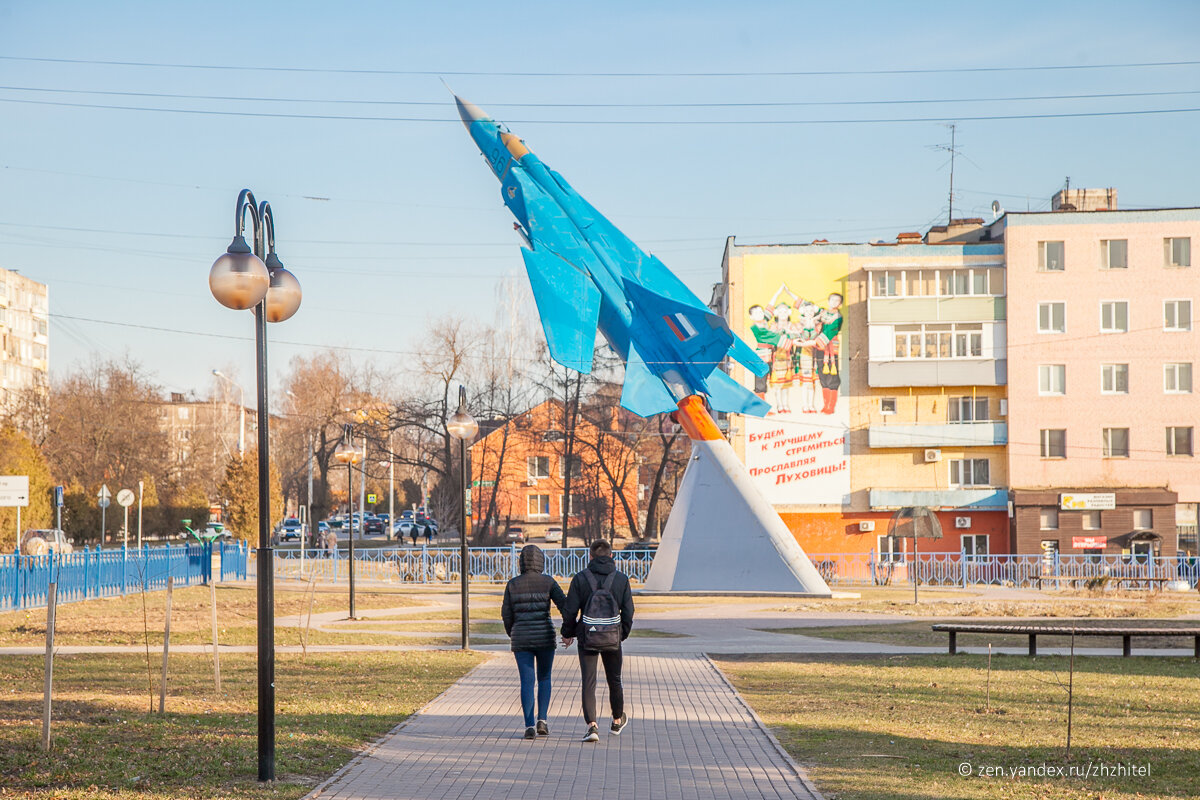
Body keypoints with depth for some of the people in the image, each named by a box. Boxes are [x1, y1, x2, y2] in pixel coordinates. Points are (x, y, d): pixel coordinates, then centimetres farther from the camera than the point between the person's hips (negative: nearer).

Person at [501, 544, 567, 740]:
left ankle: (529, 726, -5)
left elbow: (506, 613, 4)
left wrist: (512, 634, 20)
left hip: (521, 638, 1)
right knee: (544, 678, 17)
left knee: (527, 682, 4)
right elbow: (564, 605, -8)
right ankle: (542, 720, 6)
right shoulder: (548, 582, -2)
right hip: (544, 636, -1)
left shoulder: (513, 584, 1)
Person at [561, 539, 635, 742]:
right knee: (614, 680, 18)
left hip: (587, 637, -2)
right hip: (613, 638, 2)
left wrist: (568, 633, 11)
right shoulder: (621, 579, 0)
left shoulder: (580, 578, -4)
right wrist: (623, 634, 16)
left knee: (588, 682, -1)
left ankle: (592, 725, -14)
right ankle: (617, 721, 35)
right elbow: (628, 611, 2)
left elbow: (570, 610, -4)